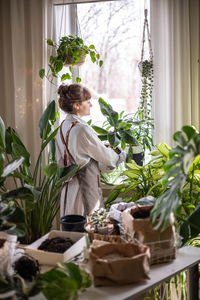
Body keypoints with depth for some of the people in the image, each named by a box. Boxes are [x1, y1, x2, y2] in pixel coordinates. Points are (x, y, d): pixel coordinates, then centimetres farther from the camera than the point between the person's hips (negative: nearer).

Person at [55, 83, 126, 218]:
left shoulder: (63, 127, 6)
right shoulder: (82, 129, -21)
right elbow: (105, 156, -11)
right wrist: (121, 156, 8)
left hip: (69, 185, 9)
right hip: (86, 186, -9)